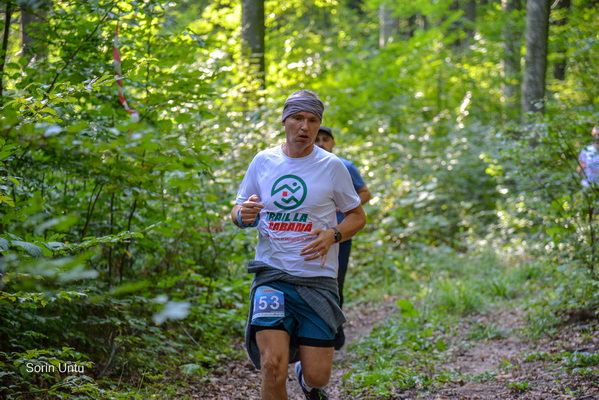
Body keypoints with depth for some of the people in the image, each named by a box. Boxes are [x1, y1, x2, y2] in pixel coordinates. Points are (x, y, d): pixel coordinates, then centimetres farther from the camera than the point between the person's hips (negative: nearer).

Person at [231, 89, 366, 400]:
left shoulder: (331, 166, 0)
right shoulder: (263, 161, 5)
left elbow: (357, 216, 10)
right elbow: (237, 210, 16)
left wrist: (332, 234, -11)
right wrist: (242, 215, -9)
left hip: (317, 279, 0)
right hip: (271, 276, 1)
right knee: (273, 364, -18)